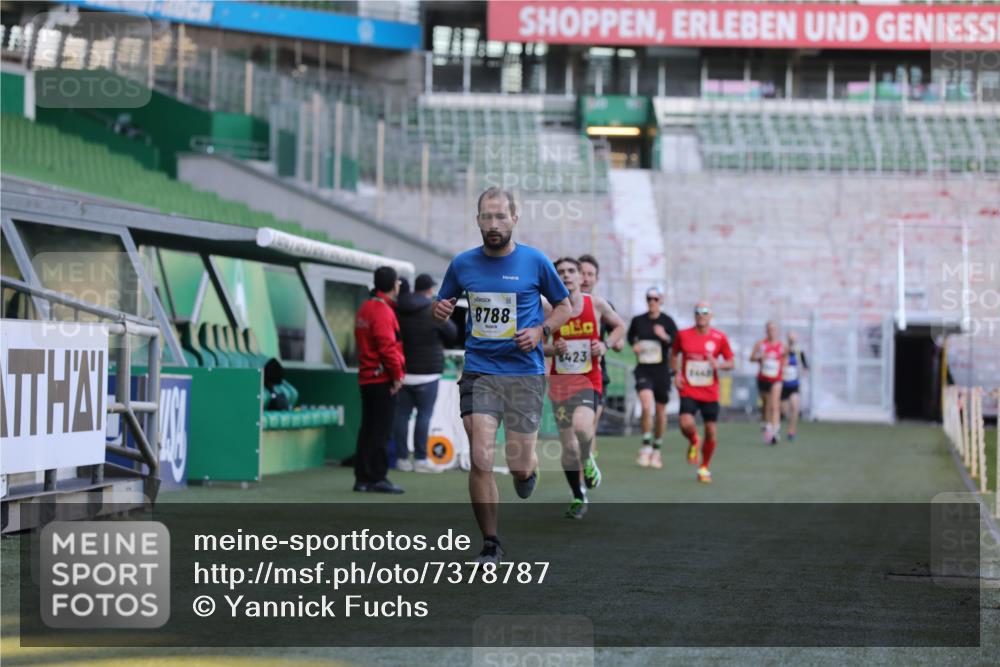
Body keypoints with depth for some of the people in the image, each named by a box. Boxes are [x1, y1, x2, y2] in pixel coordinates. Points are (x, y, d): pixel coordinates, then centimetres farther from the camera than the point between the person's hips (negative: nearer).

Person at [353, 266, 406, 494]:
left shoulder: (364, 309, 15)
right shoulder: (383, 311, -15)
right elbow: (387, 347, -20)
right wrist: (397, 375, -12)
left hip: (366, 378, 9)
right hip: (383, 379, -9)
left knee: (368, 429, 12)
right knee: (381, 430, -6)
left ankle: (362, 477, 14)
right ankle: (377, 478, -5)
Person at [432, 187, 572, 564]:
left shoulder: (535, 262, -1)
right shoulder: (463, 264, 5)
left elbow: (564, 306, 10)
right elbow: (441, 308, 18)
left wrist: (540, 330, -9)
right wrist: (439, 311, -6)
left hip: (525, 373, -1)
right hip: (479, 372, 1)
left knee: (519, 467, -2)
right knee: (481, 460, -12)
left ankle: (529, 468, 38)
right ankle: (490, 544, 2)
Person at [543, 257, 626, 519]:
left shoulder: (596, 304, -1)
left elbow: (620, 326, 15)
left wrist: (605, 345, -3)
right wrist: (552, 349, -13)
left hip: (589, 380, -1)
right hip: (560, 381, 1)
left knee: (581, 426, -31)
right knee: (568, 446, 4)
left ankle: (588, 460, 2)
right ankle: (578, 498, 24)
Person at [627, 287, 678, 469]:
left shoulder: (667, 321, -3)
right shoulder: (638, 320, 3)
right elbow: (630, 336, 22)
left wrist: (665, 337, -29)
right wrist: (634, 345, 1)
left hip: (661, 370, 0)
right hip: (643, 370, 0)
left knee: (660, 411, 9)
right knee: (646, 406, -21)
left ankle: (657, 450, 25)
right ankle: (646, 447, -11)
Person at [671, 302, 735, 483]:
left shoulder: (719, 338, -2)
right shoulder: (683, 335, 0)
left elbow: (731, 363, 4)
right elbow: (674, 354, 16)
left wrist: (719, 365, -18)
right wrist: (676, 374, 1)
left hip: (710, 393, 1)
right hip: (688, 391, -1)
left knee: (711, 431, 4)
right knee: (686, 424, -22)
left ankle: (704, 468, 24)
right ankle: (693, 443, 15)